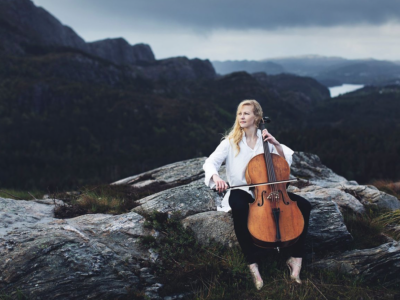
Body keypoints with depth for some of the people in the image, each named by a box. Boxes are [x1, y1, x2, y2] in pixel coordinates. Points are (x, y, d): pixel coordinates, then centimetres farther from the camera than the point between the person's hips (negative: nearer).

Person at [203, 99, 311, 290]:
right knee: (240, 209, -40)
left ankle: (296, 258, -8)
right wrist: (216, 176, -32)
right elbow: (210, 162, -10)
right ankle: (252, 264, -28)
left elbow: (287, 160, 5)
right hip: (242, 191, -3)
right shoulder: (231, 142, 0)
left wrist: (276, 144, -11)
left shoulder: (265, 139, 8)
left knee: (303, 205, -17)